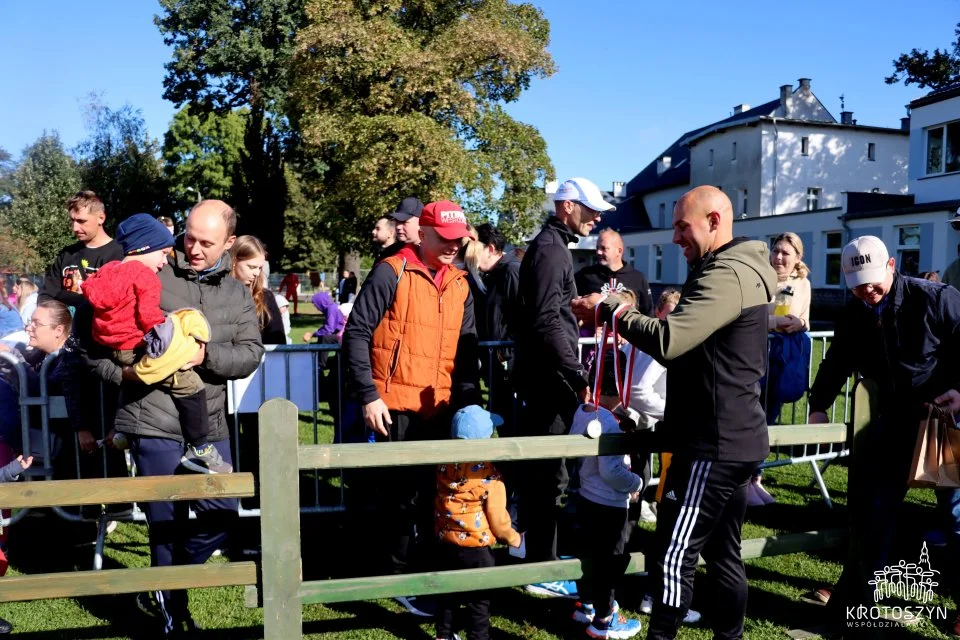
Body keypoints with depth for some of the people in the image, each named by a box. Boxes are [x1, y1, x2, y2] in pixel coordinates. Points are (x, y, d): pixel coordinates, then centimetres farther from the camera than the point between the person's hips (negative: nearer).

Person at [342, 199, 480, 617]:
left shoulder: (459, 285, 10)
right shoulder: (392, 272, -8)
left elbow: (466, 351, 13)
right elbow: (357, 334, -11)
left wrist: (469, 402, 4)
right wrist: (368, 396, -15)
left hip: (441, 408, 6)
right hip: (396, 406, -5)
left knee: (437, 490, 12)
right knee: (405, 491, 2)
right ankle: (400, 577, 20)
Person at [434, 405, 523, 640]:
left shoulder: (443, 466, -8)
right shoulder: (490, 476, -21)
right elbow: (497, 519, -13)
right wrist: (513, 539, 2)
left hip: (446, 543, 6)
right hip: (476, 548, -5)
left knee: (447, 593, 22)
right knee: (479, 600, 11)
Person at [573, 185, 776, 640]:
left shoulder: (726, 275, -18)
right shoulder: (739, 270, 16)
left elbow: (668, 341, -29)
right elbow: (689, 339, 18)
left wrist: (608, 309, -16)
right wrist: (627, 315, 4)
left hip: (715, 443, -11)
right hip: (734, 439, 11)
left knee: (672, 560, -5)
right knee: (723, 555, 18)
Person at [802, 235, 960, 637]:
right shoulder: (853, 316, 0)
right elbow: (837, 363, 10)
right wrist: (819, 404, 6)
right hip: (894, 417, 5)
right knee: (870, 501, 8)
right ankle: (859, 590, 24)